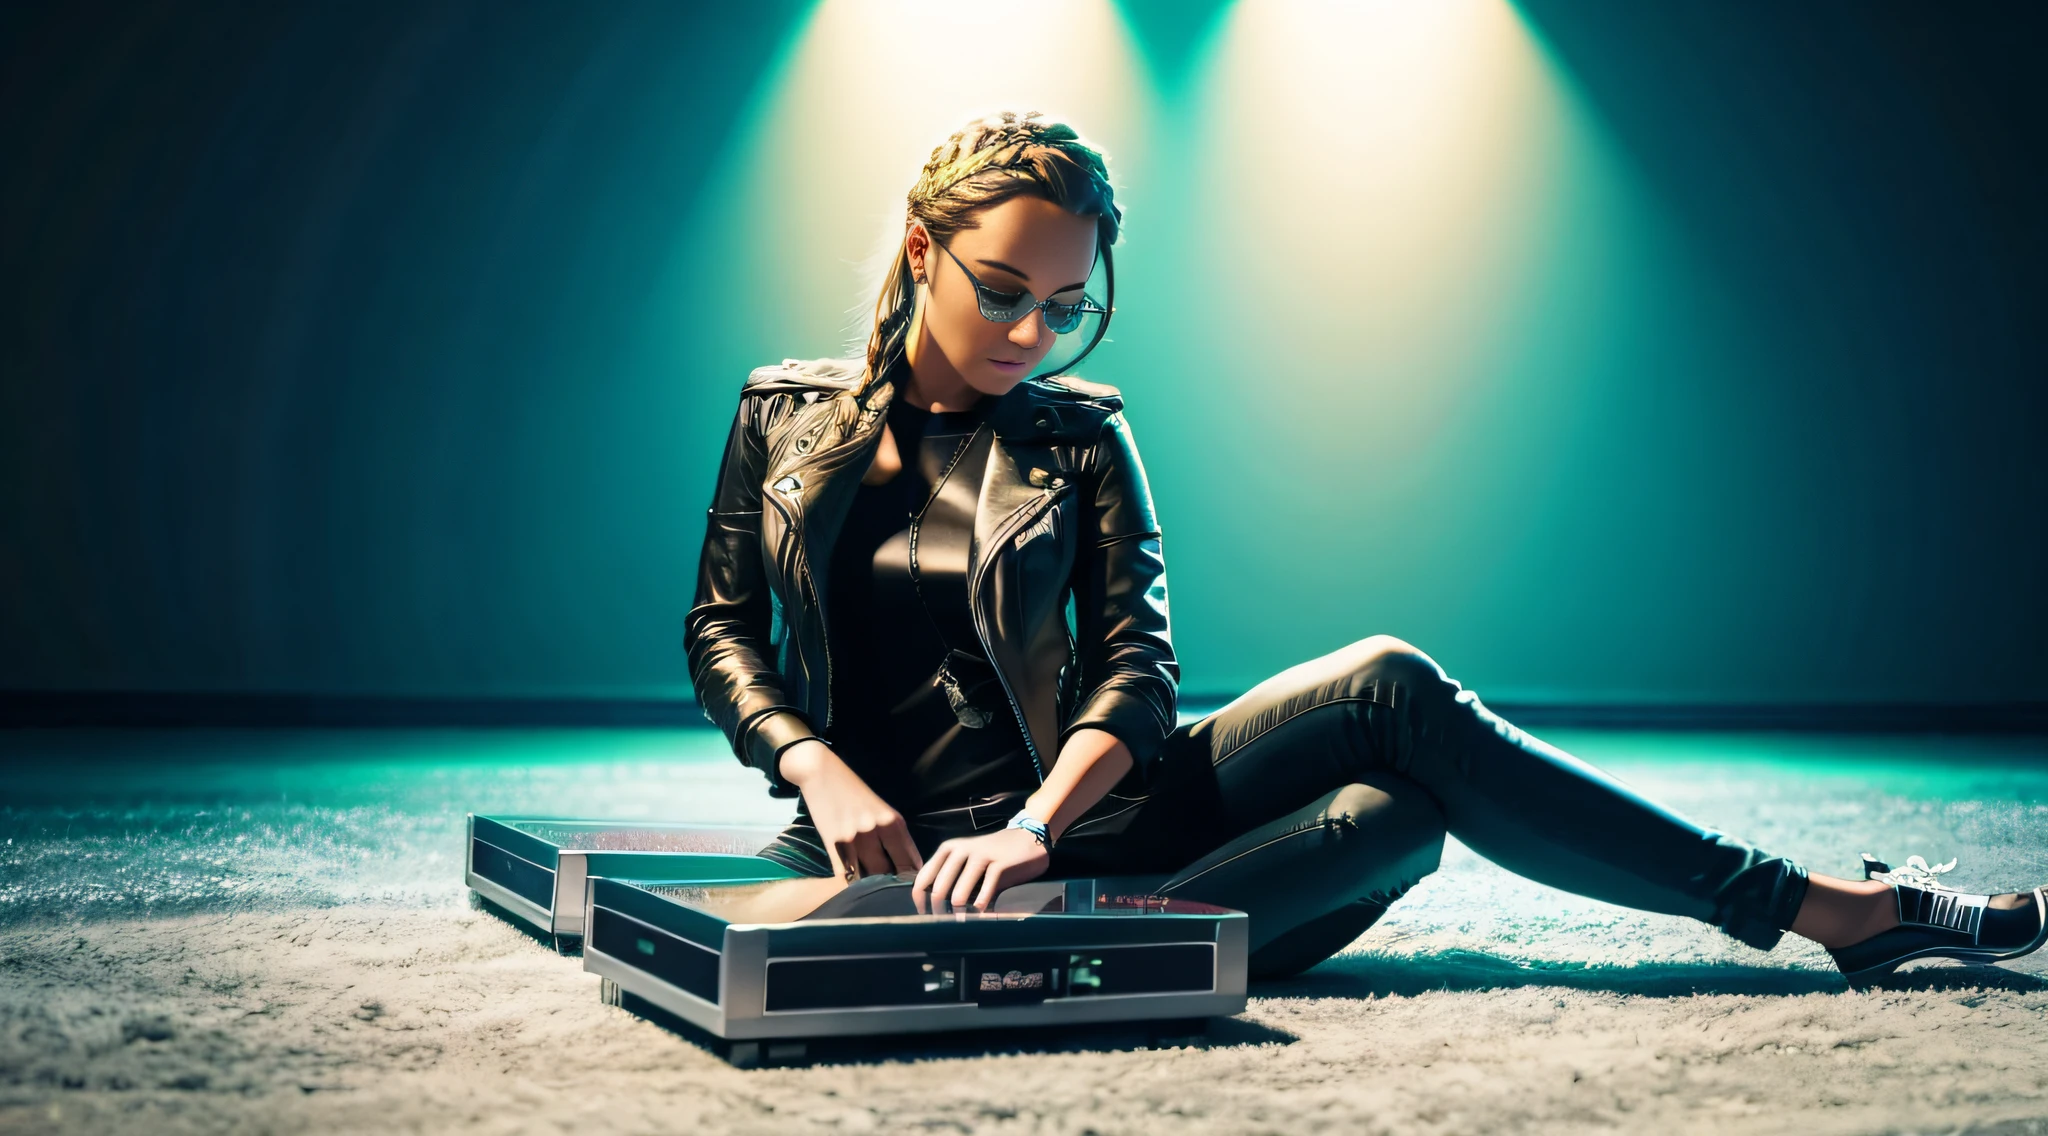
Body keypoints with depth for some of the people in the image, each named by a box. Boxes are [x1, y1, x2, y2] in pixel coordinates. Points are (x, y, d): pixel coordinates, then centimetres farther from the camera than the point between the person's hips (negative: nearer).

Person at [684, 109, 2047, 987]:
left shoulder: (1081, 435, 8)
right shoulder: (786, 412, 7)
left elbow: (1137, 665, -3)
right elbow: (721, 632, 6)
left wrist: (1035, 825, -22)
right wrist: (821, 772, -14)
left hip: (1089, 808, 4)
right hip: (914, 860, -4)